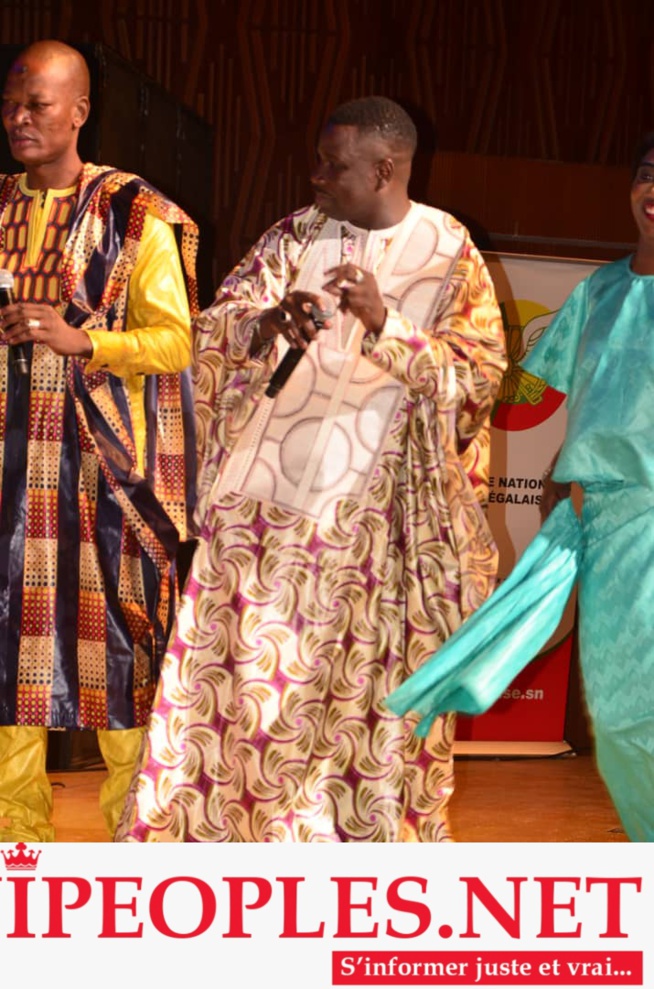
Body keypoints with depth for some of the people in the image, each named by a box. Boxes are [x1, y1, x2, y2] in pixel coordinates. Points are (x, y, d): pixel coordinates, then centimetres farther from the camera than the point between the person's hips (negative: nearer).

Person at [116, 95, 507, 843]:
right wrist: (266, 322, -23)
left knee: (367, 687, 2)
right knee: (236, 664, 3)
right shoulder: (297, 234, 7)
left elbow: (479, 372, -7)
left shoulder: (449, 255, 0)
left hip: (371, 510, -2)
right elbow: (216, 325, 0)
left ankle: (374, 829, 17)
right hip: (266, 488, 2)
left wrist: (384, 324, -21)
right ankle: (201, 827, 14)